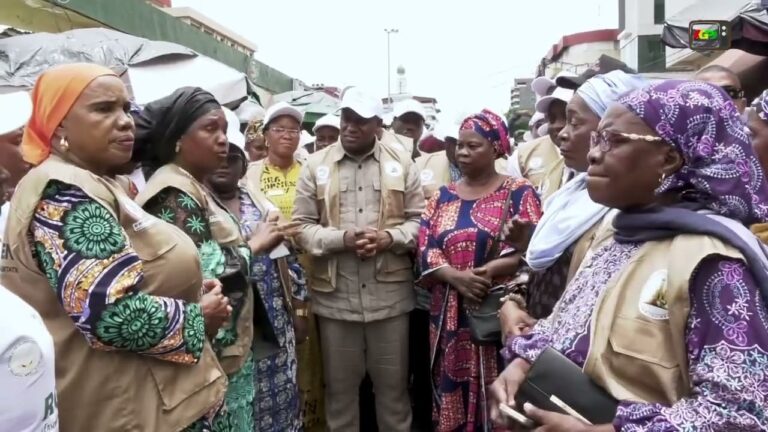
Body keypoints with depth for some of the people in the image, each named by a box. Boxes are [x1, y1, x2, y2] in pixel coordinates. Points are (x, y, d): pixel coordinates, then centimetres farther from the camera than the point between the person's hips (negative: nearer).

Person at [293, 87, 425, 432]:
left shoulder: (401, 163, 5)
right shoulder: (315, 165, 3)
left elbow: (420, 220, 4)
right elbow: (302, 225, -1)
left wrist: (389, 238, -15)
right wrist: (342, 239, -17)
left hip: (390, 293, 0)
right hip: (335, 295, 0)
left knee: (393, 383, 14)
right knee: (340, 385, 14)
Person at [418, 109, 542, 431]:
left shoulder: (519, 193, 0)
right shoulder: (442, 196, 11)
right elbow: (426, 253, 3)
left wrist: (482, 273, -20)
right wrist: (457, 277, -15)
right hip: (449, 315, 4)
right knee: (451, 395, 11)